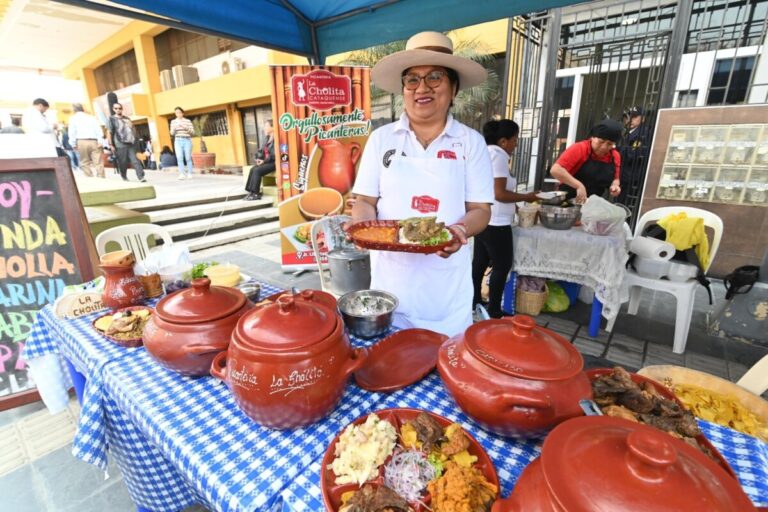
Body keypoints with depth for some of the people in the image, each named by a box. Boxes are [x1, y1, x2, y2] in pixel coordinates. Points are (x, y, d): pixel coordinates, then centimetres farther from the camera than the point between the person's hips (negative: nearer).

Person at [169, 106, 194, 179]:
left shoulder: (188, 121, 4)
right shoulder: (173, 122, 11)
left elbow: (192, 132, -2)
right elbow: (172, 133, 8)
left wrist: (185, 127, -17)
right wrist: (174, 128, -12)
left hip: (187, 141, -2)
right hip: (178, 141, 2)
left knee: (188, 158, -4)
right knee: (179, 158, -12)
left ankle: (189, 174, 6)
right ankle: (181, 174, -17)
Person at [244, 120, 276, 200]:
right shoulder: (267, 138, 14)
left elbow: (275, 155, -19)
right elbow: (263, 150, 18)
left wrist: (264, 161, -17)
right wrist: (260, 158, -2)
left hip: (274, 162, -8)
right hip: (266, 161, 9)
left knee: (257, 170, -23)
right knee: (252, 169, -13)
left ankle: (256, 193, -14)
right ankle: (251, 191, -13)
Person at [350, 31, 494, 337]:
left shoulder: (471, 142, 1)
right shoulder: (381, 139, 3)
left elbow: (480, 209, -1)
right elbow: (365, 201, 4)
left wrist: (460, 229, -21)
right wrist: (363, 224, -17)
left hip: (446, 281, 0)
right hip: (390, 275, 1)